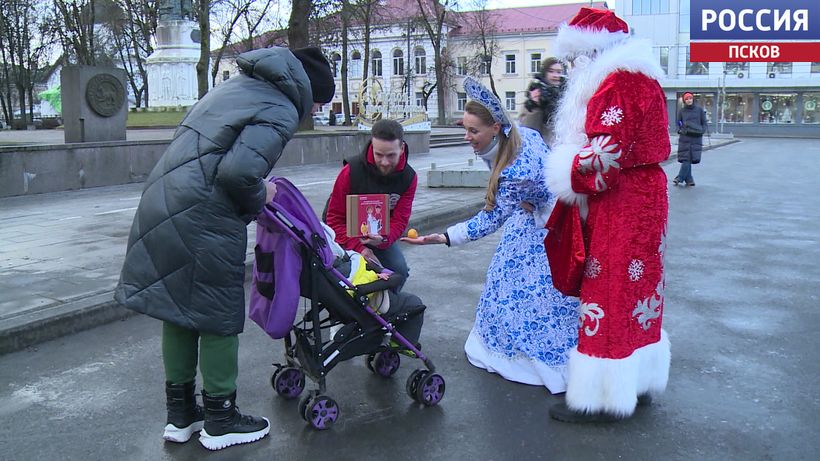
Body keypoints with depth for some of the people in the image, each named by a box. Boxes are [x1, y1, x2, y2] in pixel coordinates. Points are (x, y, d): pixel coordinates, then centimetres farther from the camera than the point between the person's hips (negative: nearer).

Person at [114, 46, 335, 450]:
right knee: (218, 317, 6)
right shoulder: (281, 111, -9)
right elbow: (239, 170, -23)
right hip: (203, 221, -9)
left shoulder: (239, 85, 18)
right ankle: (220, 421, 21)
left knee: (178, 309, 17)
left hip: (160, 204, 9)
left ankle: (180, 415, 31)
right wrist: (258, 197, -3)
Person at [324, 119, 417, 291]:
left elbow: (399, 220, -17)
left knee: (399, 270, -13)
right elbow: (334, 218, -20)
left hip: (381, 236, 3)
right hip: (347, 235, -3)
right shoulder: (351, 171, -25)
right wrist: (358, 248, -31)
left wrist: (383, 239, -41)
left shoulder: (409, 177, -16)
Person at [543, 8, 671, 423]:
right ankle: (638, 381, 30)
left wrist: (565, 175, -9)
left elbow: (605, 153, -23)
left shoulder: (618, 82, -17)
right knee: (636, 289, 17)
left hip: (621, 205, -11)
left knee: (609, 296, -3)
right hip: (643, 196, 11)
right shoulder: (636, 78, 16)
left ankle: (602, 398, 7)